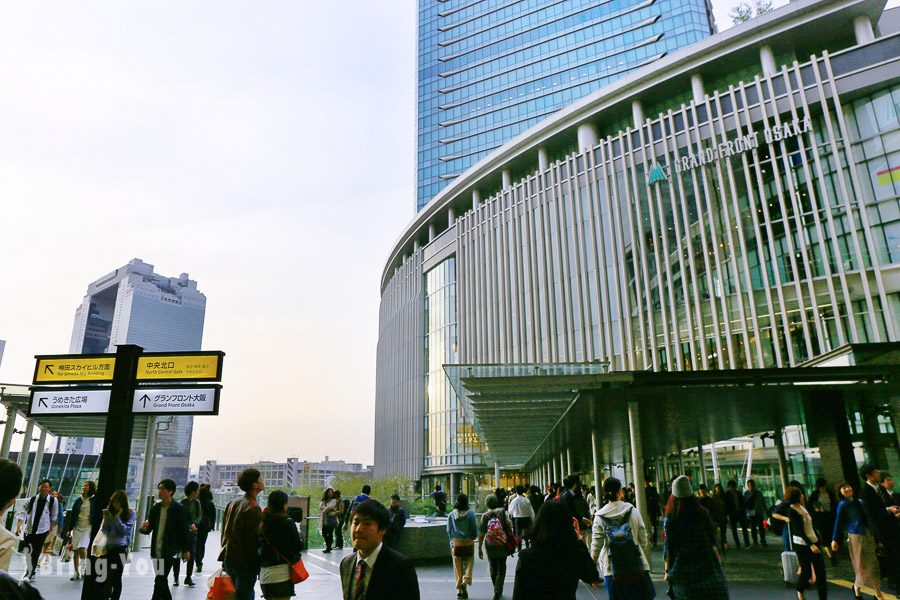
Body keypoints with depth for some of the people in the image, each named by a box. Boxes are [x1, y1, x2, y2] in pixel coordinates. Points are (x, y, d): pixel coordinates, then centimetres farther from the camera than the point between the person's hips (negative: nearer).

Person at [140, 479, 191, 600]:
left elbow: (184, 530, -5)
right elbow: (149, 528, 10)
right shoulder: (156, 507, 6)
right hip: (157, 551, 6)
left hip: (170, 552, -6)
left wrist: (186, 550, -3)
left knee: (159, 581, -10)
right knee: (162, 581, 15)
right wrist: (144, 528, -13)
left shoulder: (178, 509, -9)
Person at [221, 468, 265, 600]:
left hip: (229, 559, 8)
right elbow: (254, 540, -20)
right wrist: (257, 565, -12)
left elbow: (224, 531, 15)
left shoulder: (233, 503, 7)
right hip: (245, 563, -8)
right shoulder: (254, 508, -19)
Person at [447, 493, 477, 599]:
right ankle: (466, 580, -12)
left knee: (457, 566, 9)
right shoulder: (470, 513, -9)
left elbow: (448, 530, 5)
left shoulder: (452, 514, -1)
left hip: (456, 542, 2)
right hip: (468, 542, -2)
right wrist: (474, 536, 13)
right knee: (468, 563, 10)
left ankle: (459, 590, 11)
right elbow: (474, 528, -6)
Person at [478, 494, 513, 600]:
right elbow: (509, 527, -8)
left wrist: (479, 548, -2)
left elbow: (481, 533, -8)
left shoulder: (485, 515, -7)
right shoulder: (503, 512, -7)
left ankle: (497, 590, 31)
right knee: (501, 569, 8)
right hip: (503, 546, -1)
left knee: (493, 569, 18)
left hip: (490, 547, 1)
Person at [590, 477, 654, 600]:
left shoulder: (599, 517, -6)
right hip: (636, 565, 0)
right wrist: (643, 555, 14)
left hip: (612, 568, 0)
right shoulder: (632, 510, -4)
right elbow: (643, 537, -1)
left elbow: (596, 544, -7)